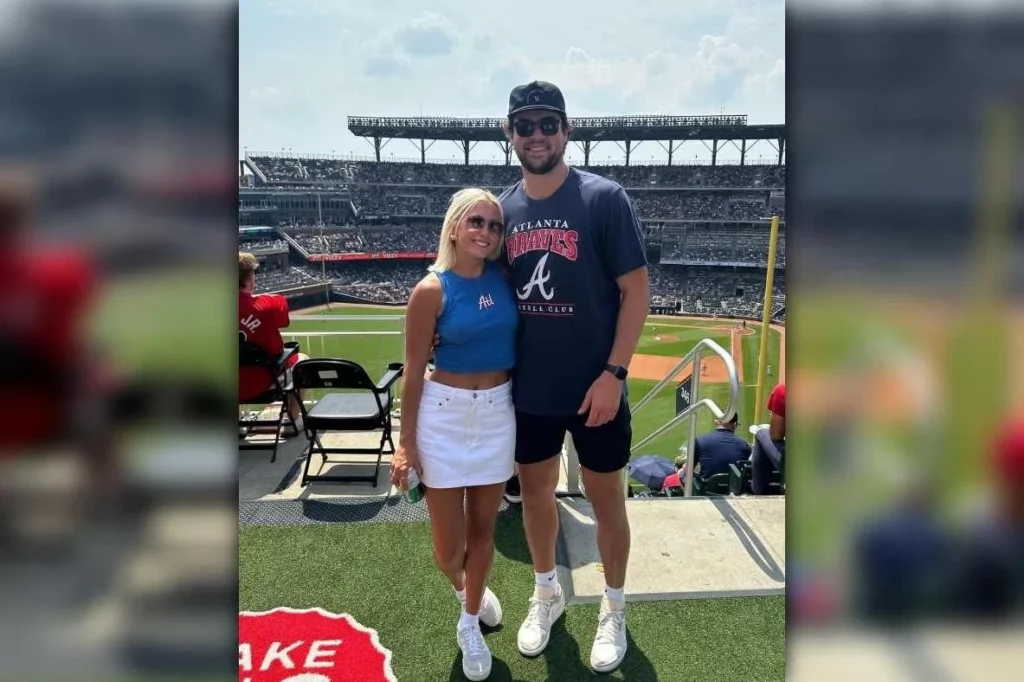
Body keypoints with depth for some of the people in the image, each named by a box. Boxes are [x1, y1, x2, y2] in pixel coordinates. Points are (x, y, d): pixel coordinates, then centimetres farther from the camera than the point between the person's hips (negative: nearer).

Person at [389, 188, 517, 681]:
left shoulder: (504, 278, -1)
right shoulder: (432, 290, -12)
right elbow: (414, 372, -8)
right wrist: (405, 442, -7)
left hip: (498, 413, 4)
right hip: (444, 416, -3)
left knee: (483, 528, 14)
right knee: (449, 543, 5)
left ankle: (470, 623, 36)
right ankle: (465, 588, 42)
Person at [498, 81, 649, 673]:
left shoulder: (604, 198, -11)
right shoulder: (504, 209, 3)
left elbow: (637, 291, -11)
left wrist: (613, 373, -17)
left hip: (594, 388, -4)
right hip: (528, 389, 4)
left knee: (607, 499, 12)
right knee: (535, 491, 18)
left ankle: (614, 608, 34)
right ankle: (547, 593, 42)